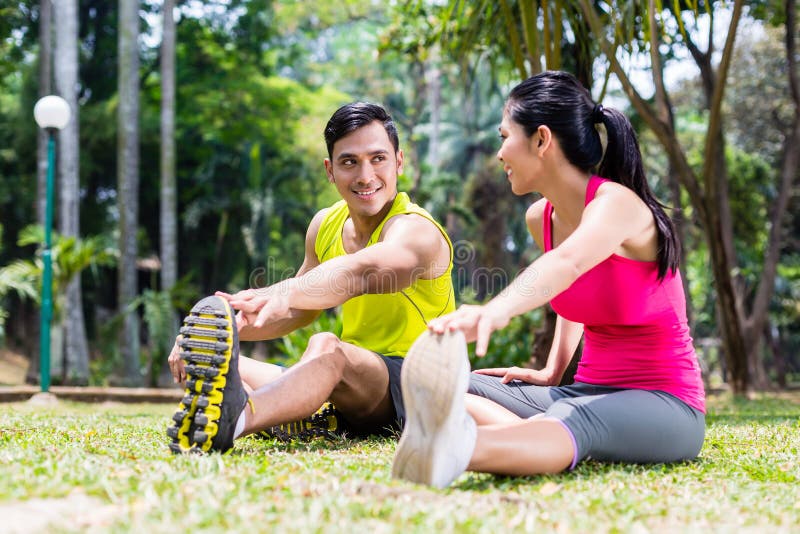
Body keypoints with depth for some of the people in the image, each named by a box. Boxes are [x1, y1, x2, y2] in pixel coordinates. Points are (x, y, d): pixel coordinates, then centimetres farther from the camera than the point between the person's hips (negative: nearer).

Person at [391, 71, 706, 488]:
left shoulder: (616, 203, -18)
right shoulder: (540, 219, 7)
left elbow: (568, 264, -41)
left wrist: (496, 311, -60)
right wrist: (552, 370, 16)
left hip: (665, 407, -8)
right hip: (588, 390, 9)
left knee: (574, 419, -42)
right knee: (454, 386, -8)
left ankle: (451, 450, -72)